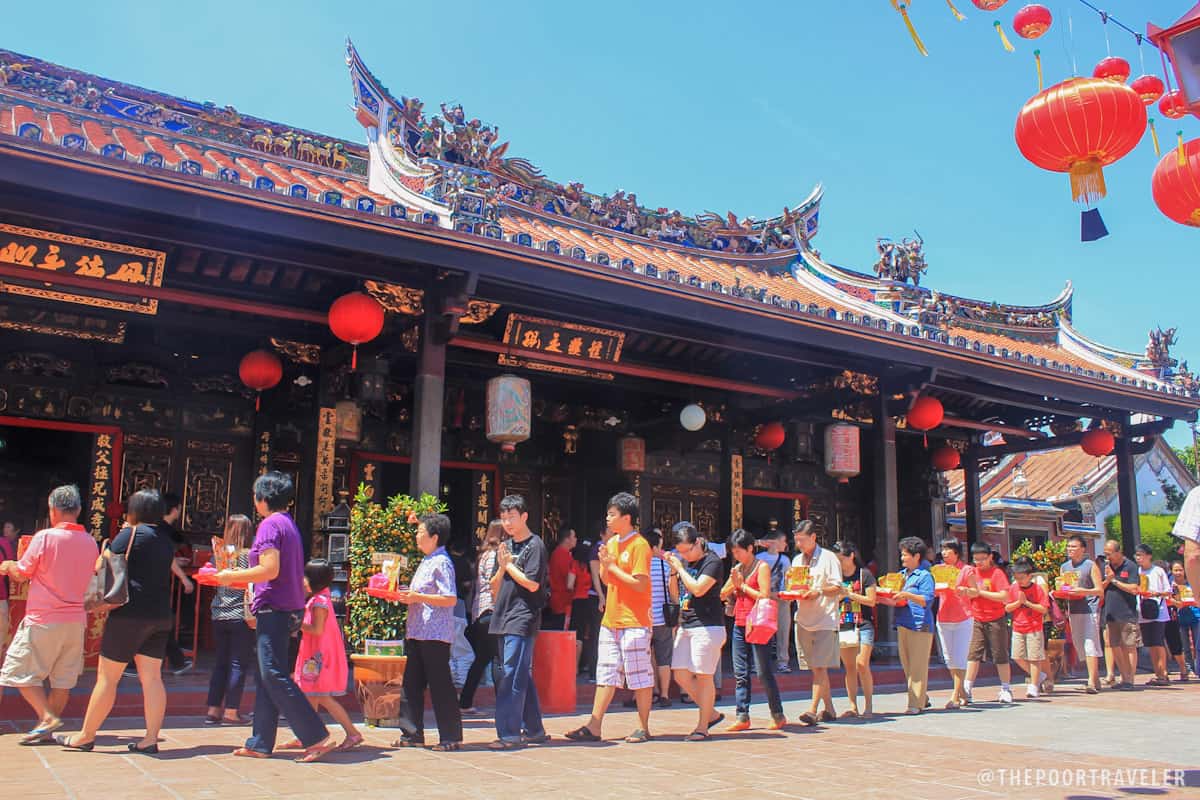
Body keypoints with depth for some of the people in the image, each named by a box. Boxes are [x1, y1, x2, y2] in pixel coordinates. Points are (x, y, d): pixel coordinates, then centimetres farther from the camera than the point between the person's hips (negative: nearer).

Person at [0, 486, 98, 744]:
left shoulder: (45, 537, -12)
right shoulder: (90, 542, 5)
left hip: (43, 620, -6)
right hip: (76, 619, 6)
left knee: (21, 672, 5)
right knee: (63, 678, 11)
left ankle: (47, 717, -7)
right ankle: (47, 731, 15)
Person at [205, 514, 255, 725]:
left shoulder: (219, 553, 5)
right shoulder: (248, 555, -8)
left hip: (219, 616, 5)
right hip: (240, 617, -5)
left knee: (220, 663, 13)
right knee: (238, 664, 2)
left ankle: (213, 709, 16)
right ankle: (231, 711, 4)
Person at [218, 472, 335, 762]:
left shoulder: (270, 524, -11)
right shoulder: (290, 524, 17)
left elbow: (269, 570, -21)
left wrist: (232, 576, -7)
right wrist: (240, 575, 25)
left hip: (274, 610, -10)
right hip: (289, 608, 10)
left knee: (276, 678, -8)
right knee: (267, 678, 13)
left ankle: (318, 738, -10)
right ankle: (260, 744, 18)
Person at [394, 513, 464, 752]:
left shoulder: (442, 563, -13)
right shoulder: (426, 562, 17)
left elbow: (450, 599, -21)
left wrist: (417, 597, -21)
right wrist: (406, 595, 10)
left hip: (435, 635, -10)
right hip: (416, 632, 10)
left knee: (440, 685, -3)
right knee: (412, 684, 12)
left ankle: (451, 737, 4)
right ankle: (414, 734, 21)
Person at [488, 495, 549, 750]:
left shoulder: (534, 545, -5)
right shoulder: (508, 546, 17)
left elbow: (532, 584, -15)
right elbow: (495, 588, 16)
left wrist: (509, 565, -6)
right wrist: (502, 566, -2)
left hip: (522, 620, -8)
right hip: (503, 619, 8)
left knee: (512, 677, -11)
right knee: (522, 677, 12)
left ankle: (509, 733, -10)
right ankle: (533, 730, 20)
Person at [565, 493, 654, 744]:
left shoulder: (639, 545, -12)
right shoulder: (611, 542, 13)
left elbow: (640, 584, -18)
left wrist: (613, 566, -14)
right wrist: (604, 564, -3)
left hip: (634, 622, -8)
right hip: (611, 620, 8)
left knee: (640, 676, 2)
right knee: (606, 674, 9)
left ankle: (643, 728, 12)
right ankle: (593, 727, 12)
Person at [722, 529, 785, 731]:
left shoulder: (762, 567, -4)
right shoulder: (737, 569, 16)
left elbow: (764, 596, -14)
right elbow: (722, 595, 14)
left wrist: (742, 585, -8)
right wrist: (733, 584, -3)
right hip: (739, 624, 7)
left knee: (764, 672, -3)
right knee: (740, 673, 4)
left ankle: (778, 716, 8)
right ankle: (742, 717, 8)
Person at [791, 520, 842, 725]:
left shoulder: (828, 557, -4)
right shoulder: (796, 560, 15)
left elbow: (838, 588, -7)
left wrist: (818, 591, -22)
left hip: (825, 619, -6)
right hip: (804, 619, 6)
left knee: (819, 666, -10)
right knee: (815, 667, 9)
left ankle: (812, 710, -12)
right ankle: (829, 709, 17)